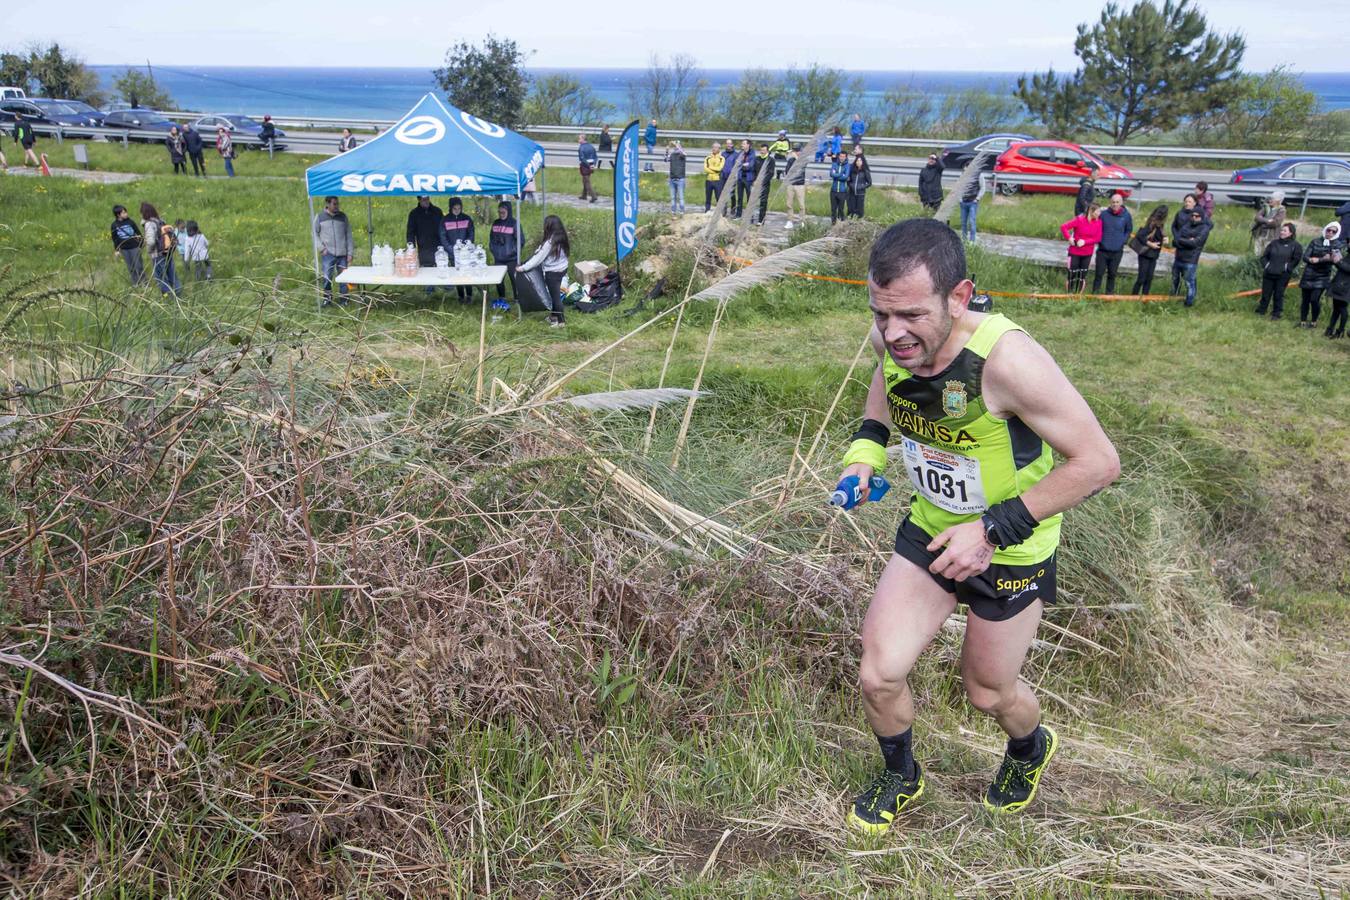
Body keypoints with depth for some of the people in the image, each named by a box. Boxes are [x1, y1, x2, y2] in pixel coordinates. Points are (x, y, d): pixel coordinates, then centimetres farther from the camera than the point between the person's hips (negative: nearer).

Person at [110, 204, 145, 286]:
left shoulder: (130, 222, -7)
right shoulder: (114, 225, -4)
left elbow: (138, 232, 2)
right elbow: (115, 239, 5)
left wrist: (142, 242, 1)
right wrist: (116, 250, 5)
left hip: (134, 247, -2)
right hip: (124, 249, 2)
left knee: (138, 265, 3)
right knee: (130, 267, 10)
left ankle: (143, 281, 17)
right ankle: (135, 282, 22)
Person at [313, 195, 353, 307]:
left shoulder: (342, 216, 7)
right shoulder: (320, 217, 3)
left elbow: (348, 235, 8)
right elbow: (315, 234, 9)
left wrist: (350, 253, 3)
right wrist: (322, 248, -3)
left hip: (342, 253, 1)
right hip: (328, 253, -1)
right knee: (327, 277, -5)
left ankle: (343, 299, 14)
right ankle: (327, 299, 8)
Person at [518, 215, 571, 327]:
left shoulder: (550, 242, -24)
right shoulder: (561, 238, 0)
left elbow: (538, 258, -19)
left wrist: (523, 268, -14)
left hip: (552, 272, -8)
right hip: (561, 268, 8)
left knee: (555, 296, 4)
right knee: (555, 294, 21)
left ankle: (560, 320, 13)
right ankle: (554, 315, 35)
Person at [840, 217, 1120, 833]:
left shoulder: (1006, 359, -35)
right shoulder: (893, 339, -17)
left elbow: (1098, 462, -26)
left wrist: (995, 528, -28)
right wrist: (865, 451, -5)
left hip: (1012, 549, -4)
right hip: (930, 529, 4)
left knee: (988, 693, 15)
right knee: (878, 677, 0)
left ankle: (1030, 747, 54)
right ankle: (900, 777, 34)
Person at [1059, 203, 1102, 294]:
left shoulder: (1098, 222, -6)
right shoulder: (1079, 219, -15)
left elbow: (1098, 238, -6)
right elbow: (1063, 227, -15)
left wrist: (1085, 241, -17)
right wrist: (1069, 238, -22)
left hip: (1087, 254, 3)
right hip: (1074, 252, -3)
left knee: (1082, 275, 10)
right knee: (1072, 273, 4)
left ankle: (1078, 294, 21)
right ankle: (1070, 294, 17)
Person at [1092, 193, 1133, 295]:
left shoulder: (1126, 216, -2)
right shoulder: (1104, 214, -6)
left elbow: (1129, 230, 12)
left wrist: (1123, 240, 2)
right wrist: (1099, 239, 0)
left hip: (1117, 251, 1)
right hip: (1103, 250, -1)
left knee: (1112, 274, 10)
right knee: (1099, 273, 0)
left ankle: (1110, 293, 22)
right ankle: (1095, 292, 11)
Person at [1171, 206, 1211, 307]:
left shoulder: (1204, 229, -6)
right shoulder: (1186, 225, 11)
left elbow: (1194, 243, -18)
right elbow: (1174, 242, 3)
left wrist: (1179, 240, -8)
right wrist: (1186, 242, -16)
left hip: (1190, 262, -7)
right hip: (1177, 259, 7)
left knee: (1189, 283, -4)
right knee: (1175, 280, 17)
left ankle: (1189, 303, 5)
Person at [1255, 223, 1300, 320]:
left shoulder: (1295, 245, -2)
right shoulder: (1274, 243, 9)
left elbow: (1296, 259, -2)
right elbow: (1264, 256, 13)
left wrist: (1287, 268, -6)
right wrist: (1265, 265, 1)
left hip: (1283, 275, -3)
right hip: (1269, 273, 3)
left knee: (1278, 295, 3)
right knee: (1265, 294, 6)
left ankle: (1276, 314, 14)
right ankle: (1260, 312, 15)